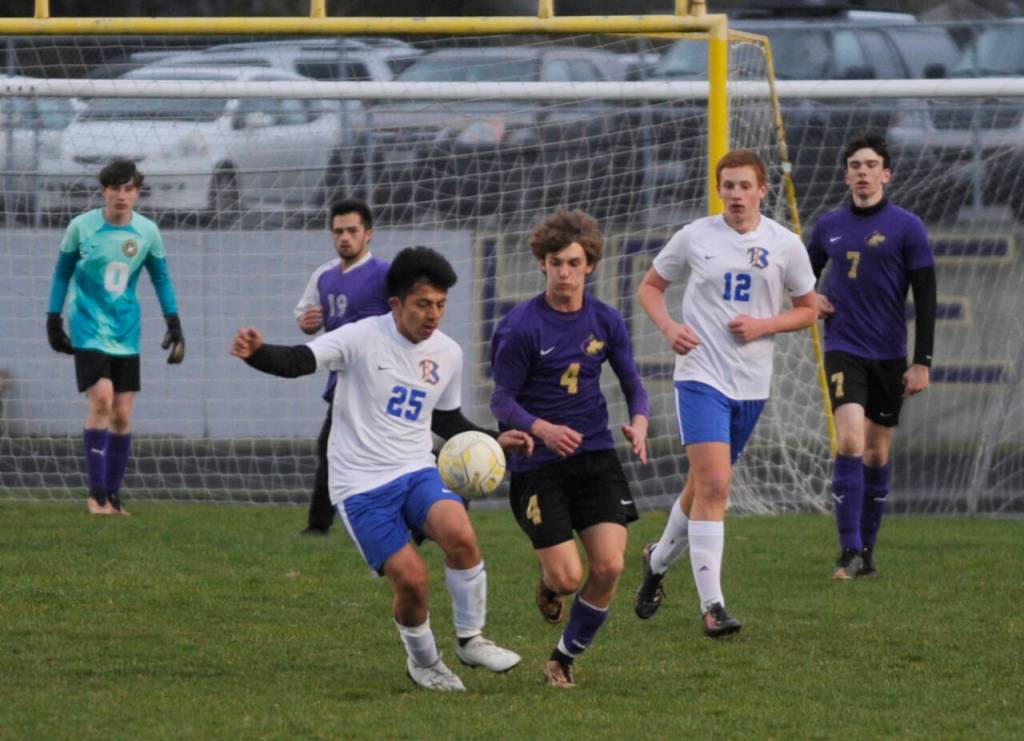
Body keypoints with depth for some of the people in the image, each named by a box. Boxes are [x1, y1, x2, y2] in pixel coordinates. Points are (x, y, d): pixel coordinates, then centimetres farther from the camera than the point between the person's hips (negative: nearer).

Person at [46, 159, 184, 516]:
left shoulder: (147, 232, -1)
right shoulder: (81, 227, -7)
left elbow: (161, 279, 10)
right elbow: (62, 273, 5)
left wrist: (174, 325, 4)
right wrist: (53, 319, 5)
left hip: (126, 333, 3)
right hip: (88, 327, -3)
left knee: (122, 415, 3)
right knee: (101, 399, -20)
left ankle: (113, 495, 14)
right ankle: (97, 492, -14)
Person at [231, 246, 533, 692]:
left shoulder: (447, 353, 7)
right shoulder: (363, 338, -10)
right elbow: (297, 361, -22)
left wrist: (494, 441, 10)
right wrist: (257, 353, -42)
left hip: (416, 471, 4)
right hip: (361, 484, -4)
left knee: (460, 535, -27)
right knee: (411, 579, -16)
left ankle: (470, 640, -7)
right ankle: (423, 662, 14)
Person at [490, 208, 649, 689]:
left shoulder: (605, 321, 3)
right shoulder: (521, 327, -11)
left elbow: (632, 382, 12)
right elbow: (502, 400, -8)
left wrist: (639, 423, -9)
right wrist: (544, 429, -27)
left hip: (595, 456, 4)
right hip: (538, 466, -4)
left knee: (609, 567, -10)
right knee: (568, 577, -11)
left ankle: (565, 659, 12)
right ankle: (549, 585, 29)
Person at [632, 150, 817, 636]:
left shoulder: (785, 246, 3)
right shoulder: (695, 237, 0)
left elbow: (807, 309, 12)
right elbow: (650, 286, 12)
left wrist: (763, 326, -7)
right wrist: (669, 327, -8)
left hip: (752, 384, 3)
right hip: (701, 375, -3)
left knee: (704, 487, 13)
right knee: (713, 485, -17)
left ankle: (658, 561, 41)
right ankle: (711, 605, -18)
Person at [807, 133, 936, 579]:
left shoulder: (907, 228, -2)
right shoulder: (829, 227, 6)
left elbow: (925, 299, -2)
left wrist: (922, 362, -7)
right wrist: (809, 301, 1)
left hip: (889, 355, 0)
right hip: (843, 352, 0)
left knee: (877, 455, 6)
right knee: (850, 443, -16)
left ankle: (867, 548, 19)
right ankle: (849, 551, -16)